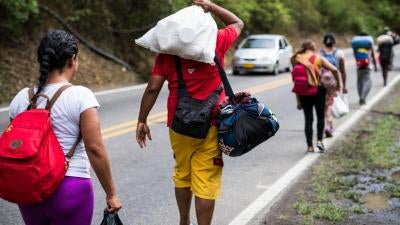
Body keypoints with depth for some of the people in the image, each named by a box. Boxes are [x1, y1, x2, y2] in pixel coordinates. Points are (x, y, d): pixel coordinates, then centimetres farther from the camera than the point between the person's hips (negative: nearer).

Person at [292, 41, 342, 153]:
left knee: (308, 119, 8)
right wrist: (339, 84, 1)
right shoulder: (318, 58, -1)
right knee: (321, 117, 15)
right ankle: (319, 140, 5)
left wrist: (298, 100, 4)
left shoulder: (297, 59, 4)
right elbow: (334, 70, -12)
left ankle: (310, 146, 7)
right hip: (318, 90, -2)